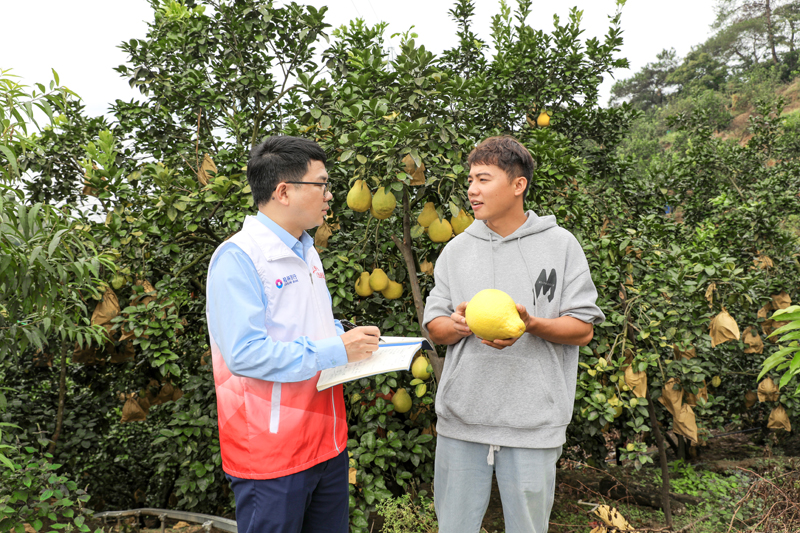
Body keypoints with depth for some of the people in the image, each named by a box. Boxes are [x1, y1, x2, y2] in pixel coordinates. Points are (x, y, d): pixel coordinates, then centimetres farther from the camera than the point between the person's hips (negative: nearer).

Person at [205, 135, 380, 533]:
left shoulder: (307, 253, 13)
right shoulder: (237, 257, -16)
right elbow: (246, 354, -25)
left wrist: (349, 340, 4)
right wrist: (335, 351, -21)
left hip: (326, 440, 8)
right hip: (270, 453, -8)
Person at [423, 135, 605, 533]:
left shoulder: (560, 245, -1)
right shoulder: (456, 250, 8)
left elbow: (582, 329, -2)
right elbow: (434, 327, 7)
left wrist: (530, 324, -20)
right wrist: (457, 324, -16)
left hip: (532, 423, -2)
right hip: (460, 420, 3)